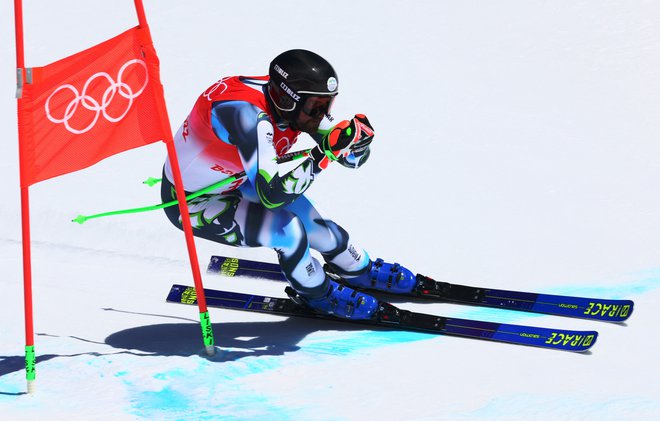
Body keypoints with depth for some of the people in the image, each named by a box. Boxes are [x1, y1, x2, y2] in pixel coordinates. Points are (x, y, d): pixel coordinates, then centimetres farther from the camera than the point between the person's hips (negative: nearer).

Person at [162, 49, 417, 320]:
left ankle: (361, 270, 38)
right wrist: (326, 153, -46)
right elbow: (272, 194, -44)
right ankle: (317, 295, 5)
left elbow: (354, 158, -4)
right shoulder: (248, 115, -39)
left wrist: (358, 138, -27)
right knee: (286, 228, -23)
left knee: (320, 230, 7)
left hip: (237, 180, 8)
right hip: (193, 204, -8)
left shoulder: (294, 104, -15)